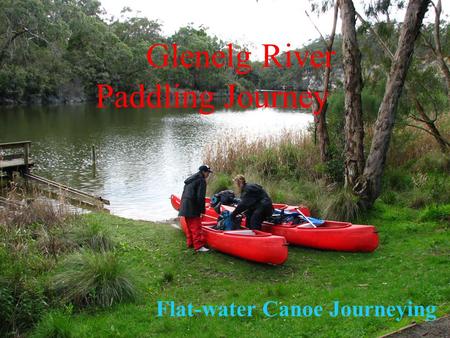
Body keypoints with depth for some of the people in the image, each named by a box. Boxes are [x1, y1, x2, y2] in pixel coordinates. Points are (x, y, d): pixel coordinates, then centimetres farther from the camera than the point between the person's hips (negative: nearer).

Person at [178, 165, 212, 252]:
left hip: (185, 207, 9)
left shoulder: (190, 180, 19)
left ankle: (190, 243, 29)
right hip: (193, 208, -9)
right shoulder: (201, 180, -10)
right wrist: (202, 211, -13)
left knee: (190, 226, 19)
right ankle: (198, 246, -11)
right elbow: (200, 197, -16)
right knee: (196, 227, -9)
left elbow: (184, 194, 21)